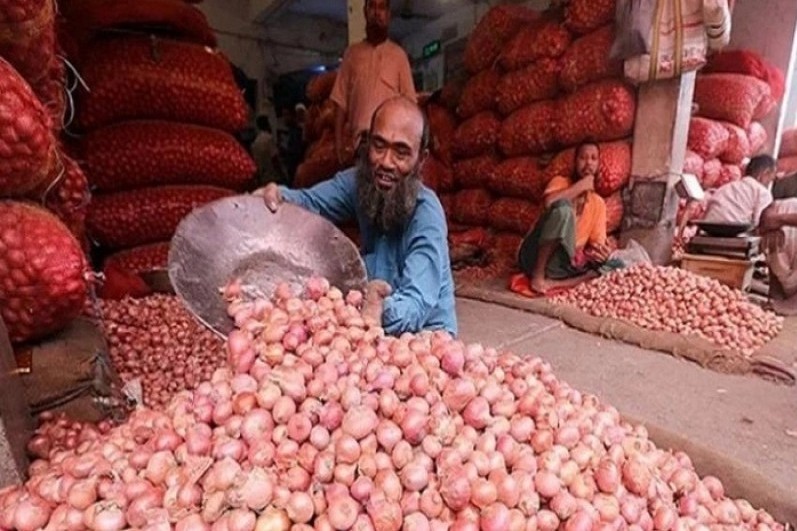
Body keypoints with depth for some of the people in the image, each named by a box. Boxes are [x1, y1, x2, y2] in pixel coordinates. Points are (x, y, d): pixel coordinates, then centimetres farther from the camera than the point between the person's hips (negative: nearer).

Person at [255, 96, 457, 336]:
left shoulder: (426, 214, -26)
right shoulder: (362, 181, -10)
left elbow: (416, 306, -34)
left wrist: (383, 311, -56)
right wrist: (277, 195, -22)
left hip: (424, 335, -5)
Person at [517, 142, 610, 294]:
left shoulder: (598, 203, 17)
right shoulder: (560, 181, 7)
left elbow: (597, 243, 10)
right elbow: (549, 202, -18)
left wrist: (596, 250, -14)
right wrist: (581, 186, -7)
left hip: (560, 265, 5)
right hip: (534, 256, -4)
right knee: (563, 207, -29)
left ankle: (553, 283, -25)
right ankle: (538, 275, -24)